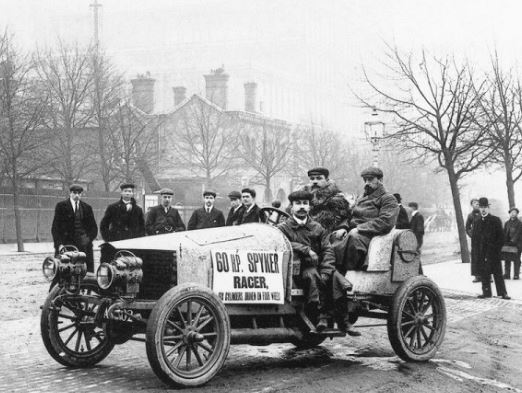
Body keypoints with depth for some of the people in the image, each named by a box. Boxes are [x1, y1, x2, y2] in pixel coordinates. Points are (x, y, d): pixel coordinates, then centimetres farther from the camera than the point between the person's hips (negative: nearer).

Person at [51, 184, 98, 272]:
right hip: (66, 245, -3)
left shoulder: (87, 208, 14)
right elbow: (55, 228, 1)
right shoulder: (61, 206, 5)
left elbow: (94, 228, 17)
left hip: (84, 245, 3)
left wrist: (89, 238, -4)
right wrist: (59, 244, -11)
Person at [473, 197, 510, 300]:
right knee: (484, 273, 5)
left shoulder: (496, 220, 0)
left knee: (497, 273, -3)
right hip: (481, 254, 4)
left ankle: (503, 293, 0)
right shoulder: (477, 222, 12)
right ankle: (486, 292, 12)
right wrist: (476, 249, 5)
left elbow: (501, 237, -2)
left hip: (493, 253, -4)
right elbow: (474, 237, 17)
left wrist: (496, 248, -10)